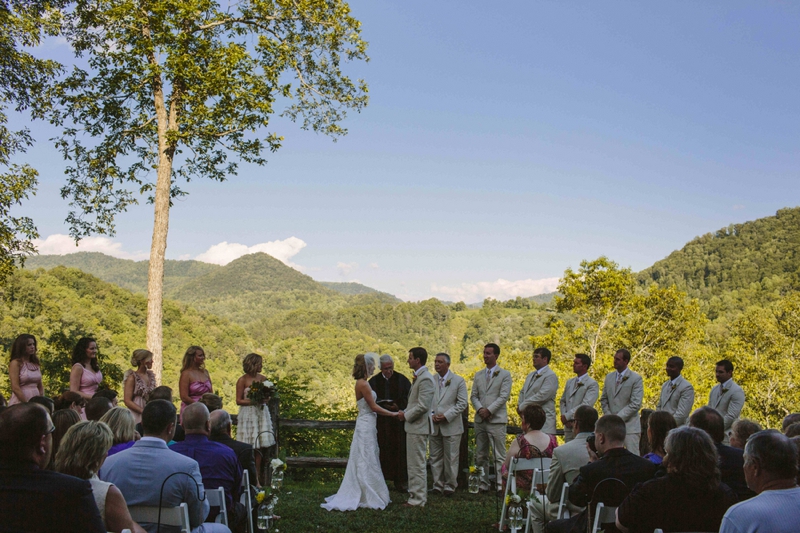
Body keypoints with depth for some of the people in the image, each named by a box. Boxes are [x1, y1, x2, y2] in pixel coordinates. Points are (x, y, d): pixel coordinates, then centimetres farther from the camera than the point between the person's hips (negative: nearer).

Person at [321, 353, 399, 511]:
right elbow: (373, 407, -16)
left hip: (366, 424, 10)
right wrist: (392, 414, -9)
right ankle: (368, 497, 5)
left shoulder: (361, 383, 12)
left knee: (364, 461, 15)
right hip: (366, 425, -10)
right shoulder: (363, 384, -18)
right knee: (367, 462, -2)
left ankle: (357, 495, 22)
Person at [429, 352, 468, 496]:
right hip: (434, 425, 3)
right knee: (435, 457, 7)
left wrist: (446, 416, -13)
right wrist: (431, 414, -8)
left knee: (450, 458, 2)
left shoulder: (458, 381, -1)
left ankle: (450, 486, 14)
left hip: (451, 426, -3)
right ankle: (438, 485, 18)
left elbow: (462, 403, -5)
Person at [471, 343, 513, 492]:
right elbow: (473, 395, 11)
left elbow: (504, 397, -8)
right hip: (480, 420, 5)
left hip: (496, 420, -5)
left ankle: (499, 484, 0)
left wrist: (489, 410, -15)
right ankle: (483, 483, 15)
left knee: (499, 456, -4)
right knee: (480, 455, 8)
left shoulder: (505, 374, 1)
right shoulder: (478, 375, 15)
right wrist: (479, 409, -8)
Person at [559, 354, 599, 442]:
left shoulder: (592, 384, -5)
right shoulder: (569, 382, 17)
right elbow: (562, 401, 18)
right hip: (568, 427, 6)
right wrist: (564, 417, -1)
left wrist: (567, 416, -14)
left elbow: (586, 405, -15)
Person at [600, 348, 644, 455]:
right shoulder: (609, 377, 12)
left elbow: (635, 404, -11)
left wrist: (618, 417, -13)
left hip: (629, 425, -5)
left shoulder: (636, 378, -5)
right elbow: (604, 400, 16)